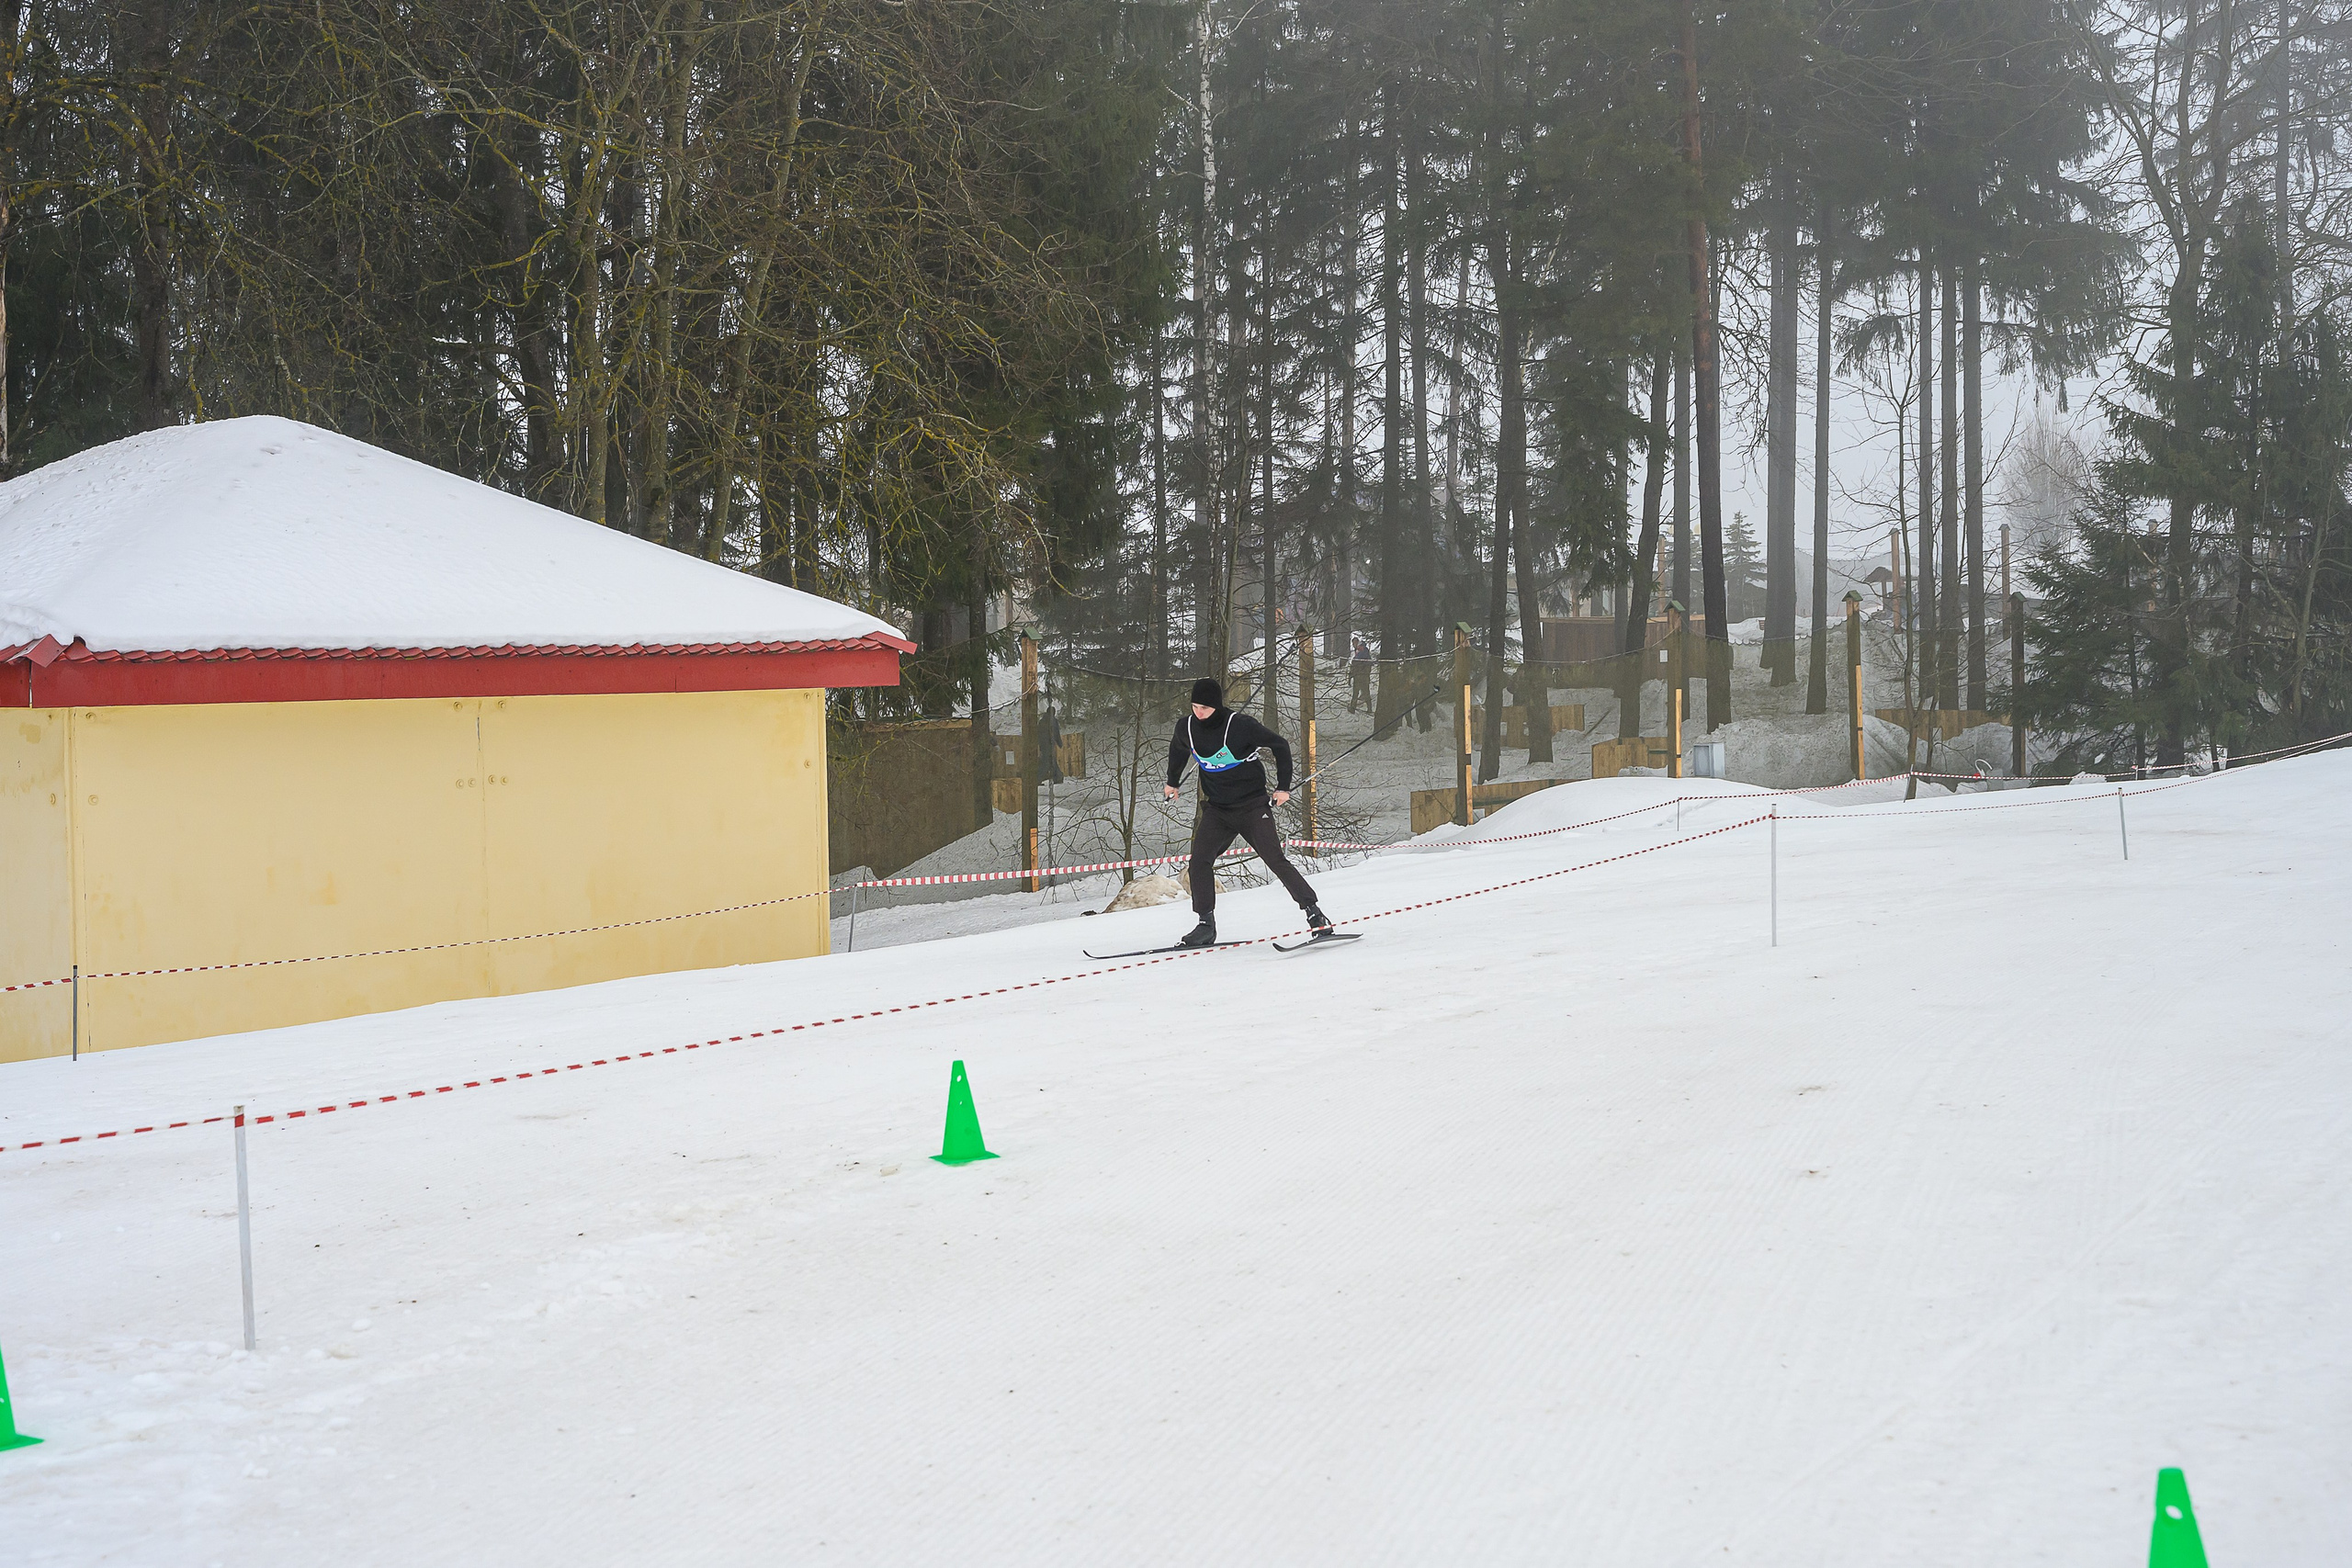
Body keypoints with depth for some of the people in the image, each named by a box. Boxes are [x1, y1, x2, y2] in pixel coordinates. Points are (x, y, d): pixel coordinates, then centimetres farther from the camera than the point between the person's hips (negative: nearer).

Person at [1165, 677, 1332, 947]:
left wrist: (1283, 787, -5)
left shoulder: (1241, 725, -18)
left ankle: (1314, 913, -9)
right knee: (1199, 861, -10)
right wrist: (1172, 781, 34)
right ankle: (1206, 926, -1)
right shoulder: (1187, 727, -4)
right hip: (1216, 810, 5)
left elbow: (1280, 746, -7)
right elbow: (1178, 749, 22)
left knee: (1275, 858, -13)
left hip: (1252, 805, -5)